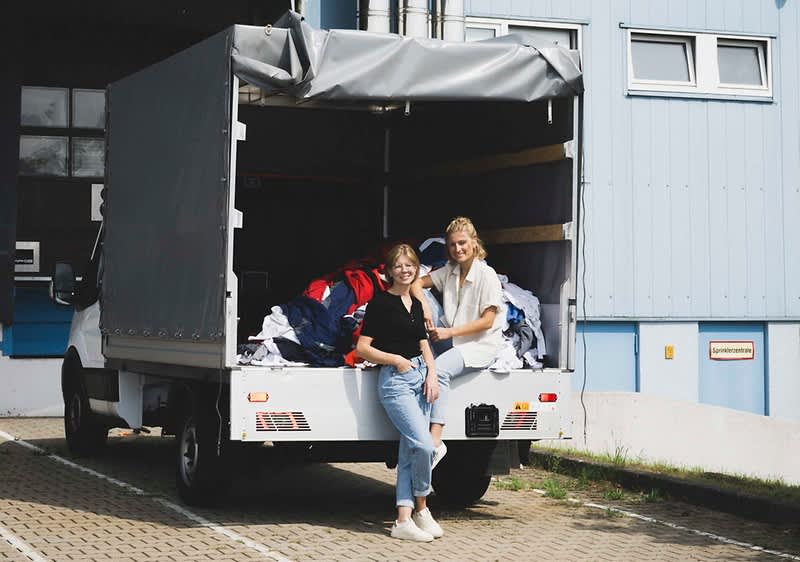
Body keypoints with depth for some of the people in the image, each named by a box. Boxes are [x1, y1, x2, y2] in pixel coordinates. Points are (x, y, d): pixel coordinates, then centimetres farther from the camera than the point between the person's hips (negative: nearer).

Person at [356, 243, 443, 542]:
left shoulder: (416, 304, 15)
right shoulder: (380, 303, -5)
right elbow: (362, 348, -7)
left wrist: (432, 374, 4)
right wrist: (396, 359, -14)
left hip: (420, 376, 7)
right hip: (395, 381, -7)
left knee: (409, 453, 4)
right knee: (424, 445, -17)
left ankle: (404, 520, 5)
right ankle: (421, 508, 3)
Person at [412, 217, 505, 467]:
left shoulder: (487, 275, -9)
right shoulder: (448, 272, 11)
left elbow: (487, 321, -13)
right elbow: (416, 282, 13)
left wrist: (449, 332, -18)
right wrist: (423, 304, -8)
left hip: (481, 344, -7)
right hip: (452, 341, 7)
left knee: (439, 369, -33)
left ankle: (435, 441, -40)